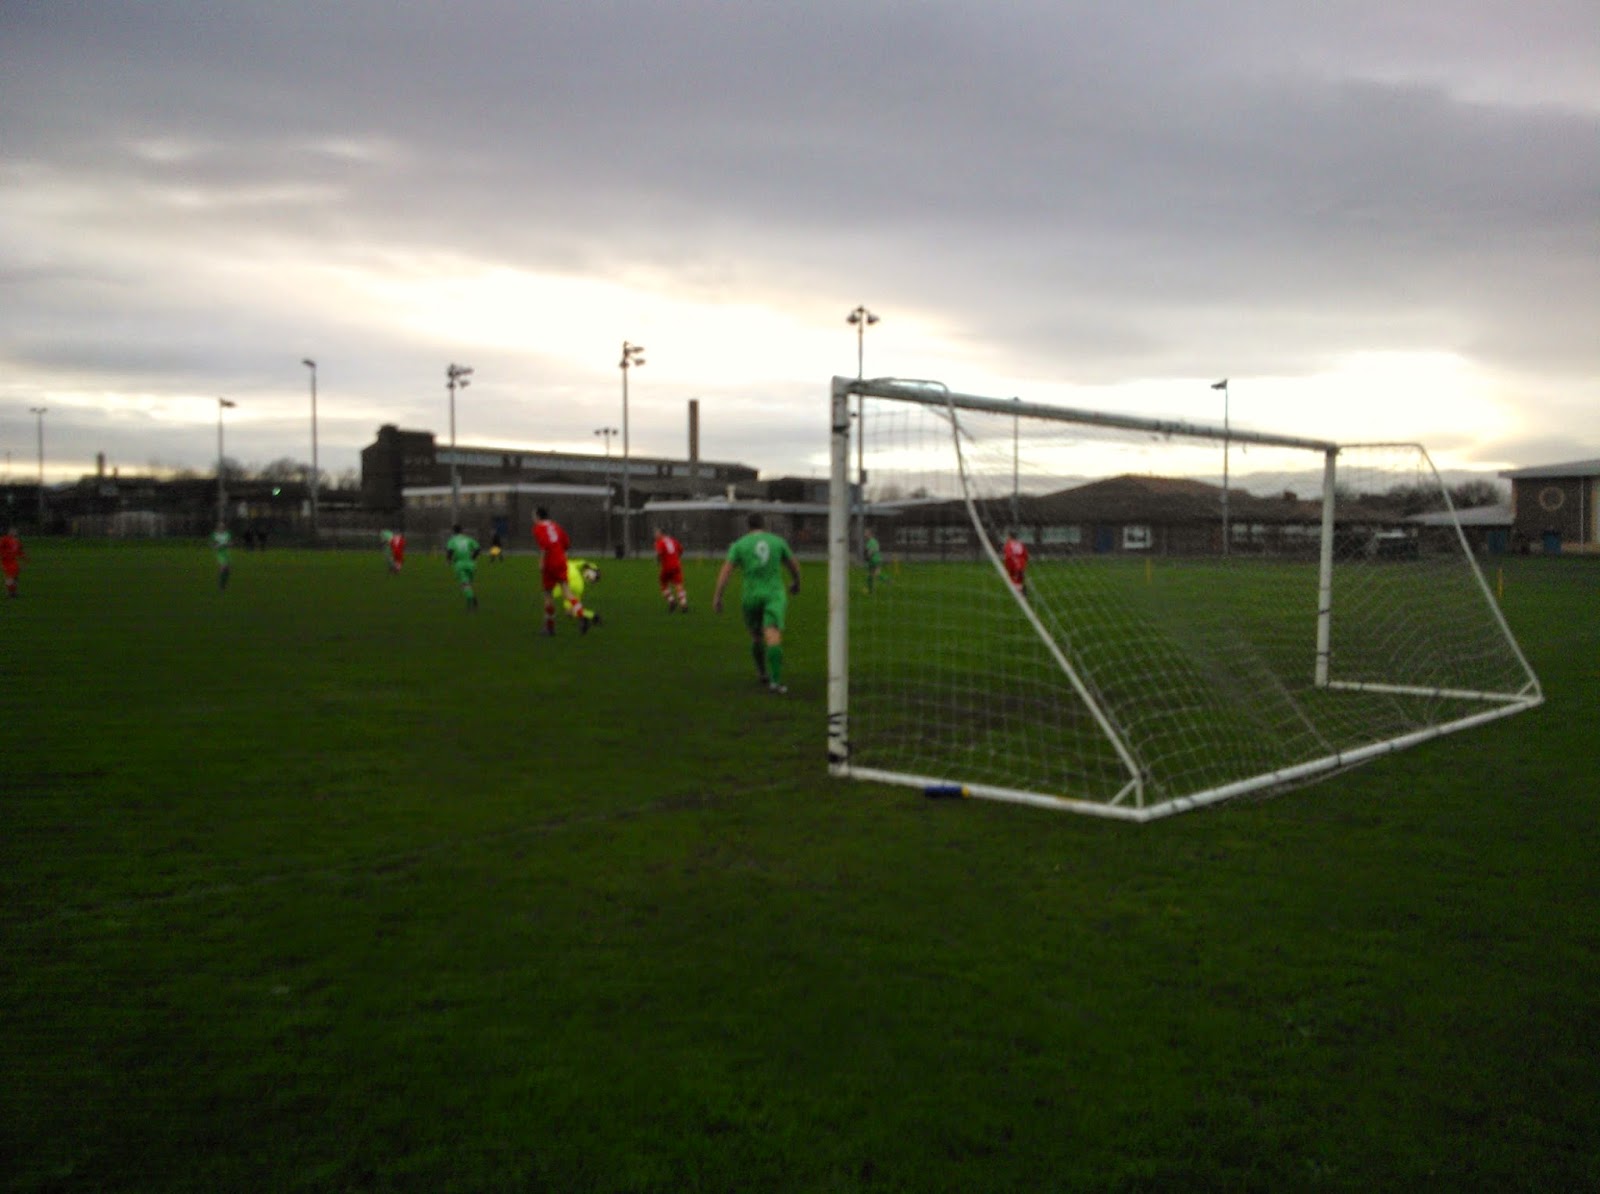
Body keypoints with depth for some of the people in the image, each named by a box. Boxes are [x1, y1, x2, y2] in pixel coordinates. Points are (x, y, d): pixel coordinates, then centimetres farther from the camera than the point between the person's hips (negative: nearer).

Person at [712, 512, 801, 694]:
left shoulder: (740, 544, 4)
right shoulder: (778, 541, 8)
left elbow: (726, 570, -5)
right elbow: (794, 565, 20)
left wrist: (717, 597, -4)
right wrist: (797, 582, 39)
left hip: (751, 595, 1)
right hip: (774, 594, -1)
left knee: (756, 637, 22)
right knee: (773, 636, -14)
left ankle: (763, 672, 40)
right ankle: (775, 681, -27)